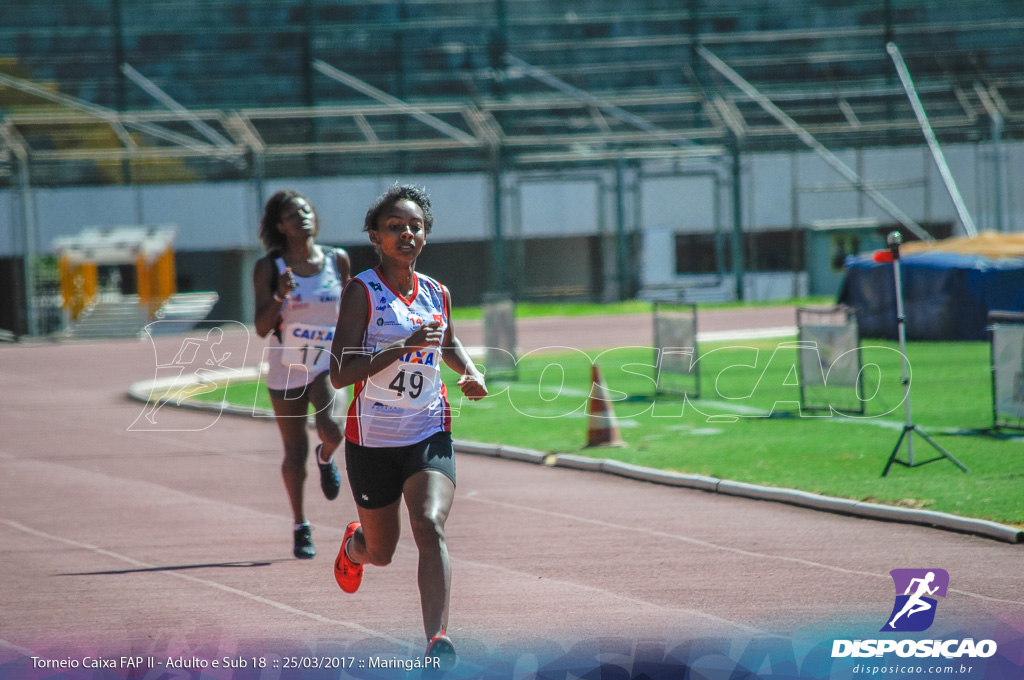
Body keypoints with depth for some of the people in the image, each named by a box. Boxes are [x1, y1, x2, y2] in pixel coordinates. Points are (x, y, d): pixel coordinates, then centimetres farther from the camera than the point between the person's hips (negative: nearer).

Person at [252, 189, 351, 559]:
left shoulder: (337, 260, 0)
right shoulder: (268, 268, -7)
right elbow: (262, 328, -11)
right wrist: (280, 296, -25)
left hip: (328, 361, 0)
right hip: (286, 367, 0)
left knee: (331, 429, -26)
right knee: (295, 452, 5)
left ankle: (326, 458, 12)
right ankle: (300, 527, 23)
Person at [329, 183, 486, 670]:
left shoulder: (437, 294, 5)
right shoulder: (362, 292, -10)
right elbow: (340, 374, -19)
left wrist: (471, 372, 6)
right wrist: (405, 345, -28)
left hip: (429, 435, 2)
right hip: (372, 439, -2)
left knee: (430, 525, -23)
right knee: (381, 552, 13)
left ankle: (437, 642, -32)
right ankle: (353, 546, 52)